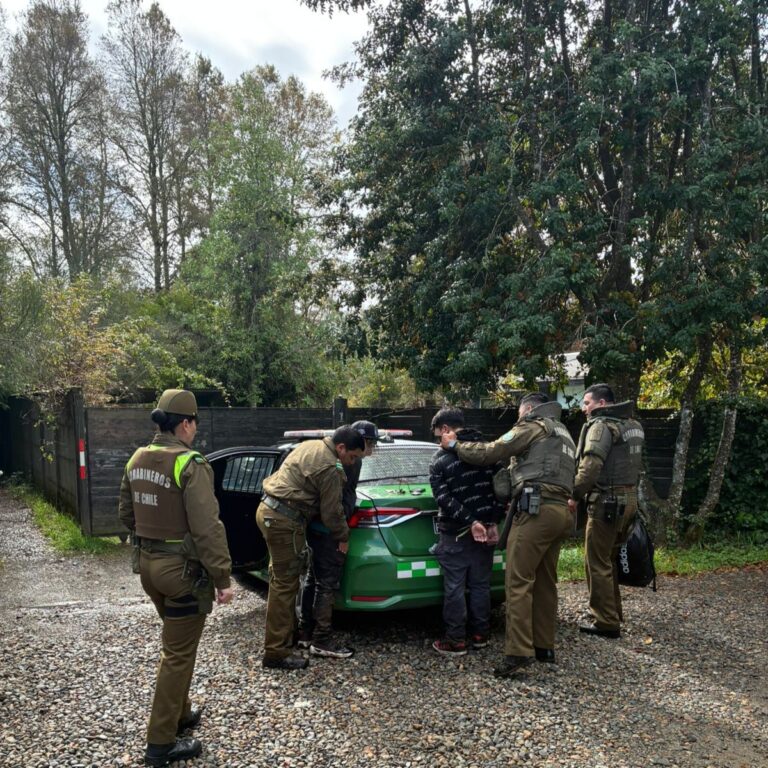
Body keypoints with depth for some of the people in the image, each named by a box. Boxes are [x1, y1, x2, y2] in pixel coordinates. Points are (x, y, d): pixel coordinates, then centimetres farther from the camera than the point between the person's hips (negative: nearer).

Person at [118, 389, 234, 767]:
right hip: (182, 568, -8)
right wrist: (223, 577, -18)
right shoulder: (191, 465, -20)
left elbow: (126, 514, 16)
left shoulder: (137, 460, 5)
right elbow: (207, 528, -23)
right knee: (178, 654, 4)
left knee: (175, 643, 25)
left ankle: (179, 714, 38)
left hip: (147, 563, 8)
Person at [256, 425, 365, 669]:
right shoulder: (330, 469, -16)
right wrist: (342, 538, 6)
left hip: (268, 510, 10)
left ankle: (285, 633, 32)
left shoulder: (310, 446, 13)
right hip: (284, 521, -10)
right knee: (285, 585, -5)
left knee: (281, 579, 20)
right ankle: (277, 653, 0)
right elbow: (332, 511, -11)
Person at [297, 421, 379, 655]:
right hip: (328, 529, -10)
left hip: (315, 526, 10)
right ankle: (322, 642, 4)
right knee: (327, 584, -3)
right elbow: (342, 494, -19)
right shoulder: (352, 460, -13)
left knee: (313, 579, 17)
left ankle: (304, 633, 25)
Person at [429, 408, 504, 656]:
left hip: (455, 533, -4)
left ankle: (456, 640, 7)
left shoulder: (440, 459, -8)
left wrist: (470, 522, -18)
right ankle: (480, 635, 22)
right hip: (485, 528, 5)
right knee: (481, 584, 14)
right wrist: (493, 522, 5)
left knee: (454, 588, 3)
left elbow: (444, 498, -16)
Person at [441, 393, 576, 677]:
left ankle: (518, 652, -15)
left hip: (537, 509, -9)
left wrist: (454, 445, 8)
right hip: (561, 510, 9)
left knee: (518, 582, -10)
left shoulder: (533, 426, 2)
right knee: (544, 582, 14)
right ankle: (544, 646, 19)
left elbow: (490, 453, -3)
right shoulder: (562, 434, 29)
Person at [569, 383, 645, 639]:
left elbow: (590, 466, -22)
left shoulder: (602, 426, -13)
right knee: (610, 560, 19)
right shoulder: (632, 426, 16)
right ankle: (613, 615, 26)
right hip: (629, 499, 9)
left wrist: (575, 496, -13)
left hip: (607, 502, -9)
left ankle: (606, 622, 1)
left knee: (598, 563, -2)